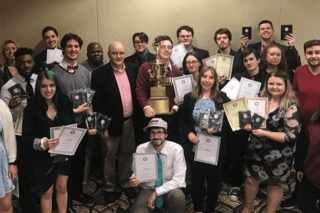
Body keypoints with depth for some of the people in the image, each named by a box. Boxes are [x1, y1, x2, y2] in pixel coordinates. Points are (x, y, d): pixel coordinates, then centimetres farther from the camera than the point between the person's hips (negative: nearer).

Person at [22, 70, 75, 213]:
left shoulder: (64, 104, -7)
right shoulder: (31, 109, -15)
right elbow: (26, 137, -14)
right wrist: (43, 143, -31)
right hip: (43, 158, -3)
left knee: (62, 187, 19)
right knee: (46, 193, 13)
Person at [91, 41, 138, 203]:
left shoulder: (132, 68, 1)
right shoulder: (100, 74, -13)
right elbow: (97, 102, -13)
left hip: (129, 121, 4)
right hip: (111, 123, -4)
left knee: (126, 154, 18)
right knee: (109, 157, 12)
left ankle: (125, 183, 36)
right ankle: (109, 188, 29)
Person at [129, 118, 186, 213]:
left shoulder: (176, 149, -15)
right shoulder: (141, 149, -10)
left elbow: (178, 180, -16)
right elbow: (137, 173, -3)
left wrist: (156, 193, -22)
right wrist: (134, 180, -28)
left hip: (169, 191, -1)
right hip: (147, 191, 1)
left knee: (178, 195, -34)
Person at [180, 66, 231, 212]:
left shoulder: (222, 98, -2)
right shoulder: (189, 97, 1)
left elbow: (230, 121, -2)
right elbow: (183, 120, 5)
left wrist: (217, 129, -19)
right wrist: (188, 134, -11)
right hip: (195, 145, 1)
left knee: (214, 178, 11)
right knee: (197, 177, 12)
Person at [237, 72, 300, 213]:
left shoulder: (291, 107, -17)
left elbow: (292, 136, -22)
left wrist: (265, 133, -24)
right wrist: (249, 125, -7)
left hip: (277, 156, -5)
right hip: (256, 151, 5)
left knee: (274, 185, 14)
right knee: (251, 179, 17)